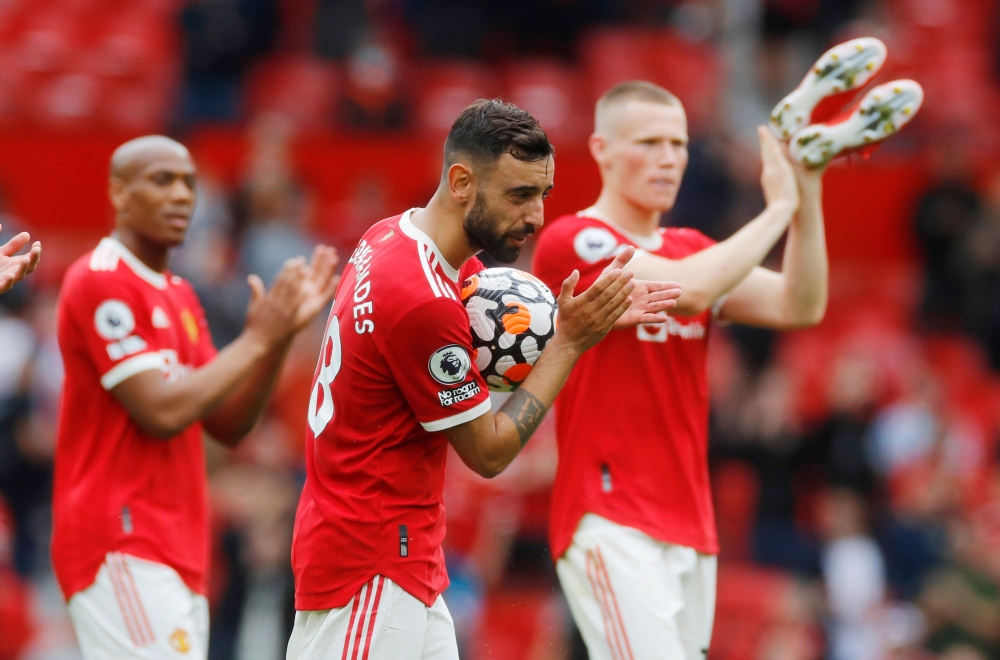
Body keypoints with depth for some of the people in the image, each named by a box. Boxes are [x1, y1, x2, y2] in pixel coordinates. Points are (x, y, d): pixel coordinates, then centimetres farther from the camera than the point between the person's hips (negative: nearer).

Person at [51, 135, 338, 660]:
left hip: (178, 556, 9)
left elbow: (228, 425, 15)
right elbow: (163, 412, -17)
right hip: (123, 548, -9)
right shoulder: (100, 282, -8)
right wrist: (257, 338, -9)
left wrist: (281, 334, 4)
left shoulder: (178, 296, 20)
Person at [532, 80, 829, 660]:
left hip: (690, 529, 8)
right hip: (611, 523, -8)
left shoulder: (693, 249, 17)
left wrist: (808, 197, -8)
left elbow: (800, 307, 3)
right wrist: (778, 206, -12)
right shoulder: (572, 242, -7)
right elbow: (687, 290, -22)